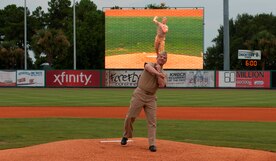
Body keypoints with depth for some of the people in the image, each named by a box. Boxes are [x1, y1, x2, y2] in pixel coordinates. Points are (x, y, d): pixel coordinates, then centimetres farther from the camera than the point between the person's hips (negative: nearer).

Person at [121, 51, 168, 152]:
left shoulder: (163, 74, 12)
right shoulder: (150, 64, 4)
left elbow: (161, 84, -10)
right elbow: (148, 67, -24)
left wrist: (158, 70, -8)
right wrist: (158, 73, -42)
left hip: (151, 98, 3)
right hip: (139, 94, -3)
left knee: (152, 121, -4)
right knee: (130, 117, -2)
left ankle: (152, 144, -4)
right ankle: (126, 136, 21)